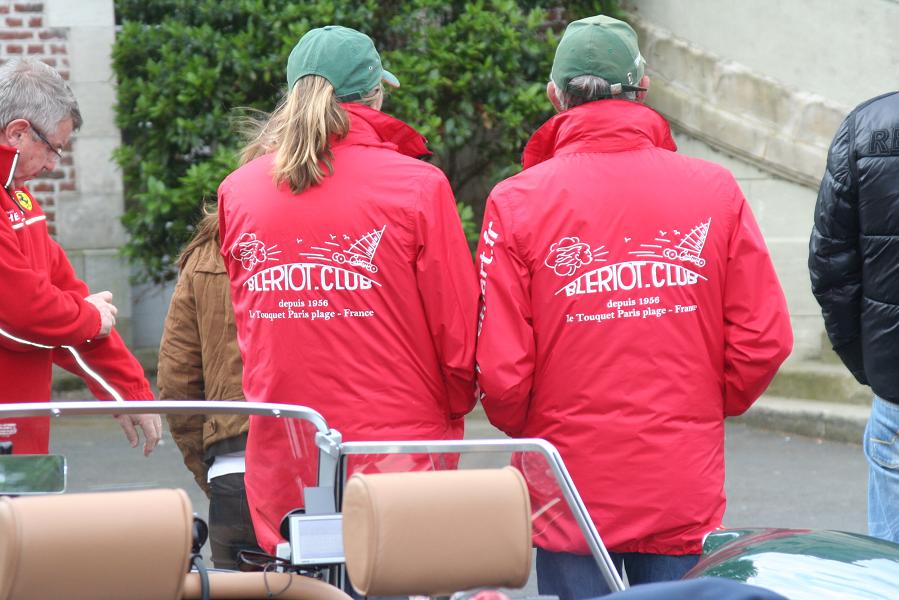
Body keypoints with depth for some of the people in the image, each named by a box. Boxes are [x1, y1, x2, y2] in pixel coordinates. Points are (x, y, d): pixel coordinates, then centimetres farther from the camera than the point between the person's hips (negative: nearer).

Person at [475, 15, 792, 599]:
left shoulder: (517, 201, -6)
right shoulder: (716, 190, -2)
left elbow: (500, 367, -9)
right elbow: (764, 339, -3)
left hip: (571, 498, -1)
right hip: (685, 496, 1)